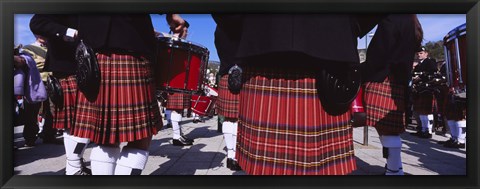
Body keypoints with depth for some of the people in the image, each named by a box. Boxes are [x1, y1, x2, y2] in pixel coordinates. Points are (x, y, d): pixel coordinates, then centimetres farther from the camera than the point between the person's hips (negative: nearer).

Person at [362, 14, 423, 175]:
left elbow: (377, 56, -14)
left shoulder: (390, 20, -8)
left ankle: (394, 170, 1)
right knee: (390, 129, 15)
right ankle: (394, 168, 25)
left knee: (387, 130, -5)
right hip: (400, 84, 9)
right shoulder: (414, 26, 20)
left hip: (382, 83, -9)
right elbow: (402, 56, 20)